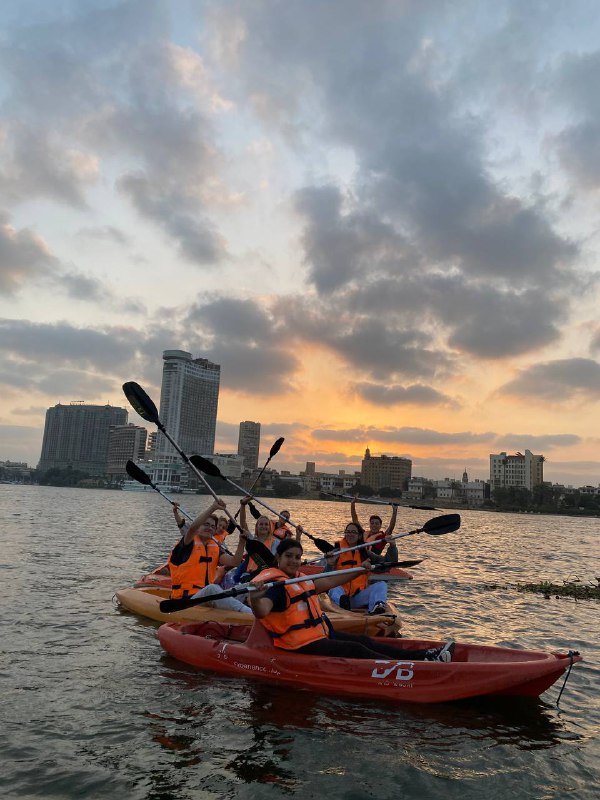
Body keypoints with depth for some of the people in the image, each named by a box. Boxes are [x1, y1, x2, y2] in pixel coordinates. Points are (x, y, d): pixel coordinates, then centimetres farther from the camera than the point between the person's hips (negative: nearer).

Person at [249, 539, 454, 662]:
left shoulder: (301, 581, 13)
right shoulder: (274, 585, -17)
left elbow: (329, 582, 22)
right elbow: (261, 612, -36)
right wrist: (255, 597, -59)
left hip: (319, 634, 10)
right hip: (303, 645, -10)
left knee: (364, 641, 6)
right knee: (356, 649, -16)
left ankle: (423, 655, 5)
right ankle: (419, 666, -19)